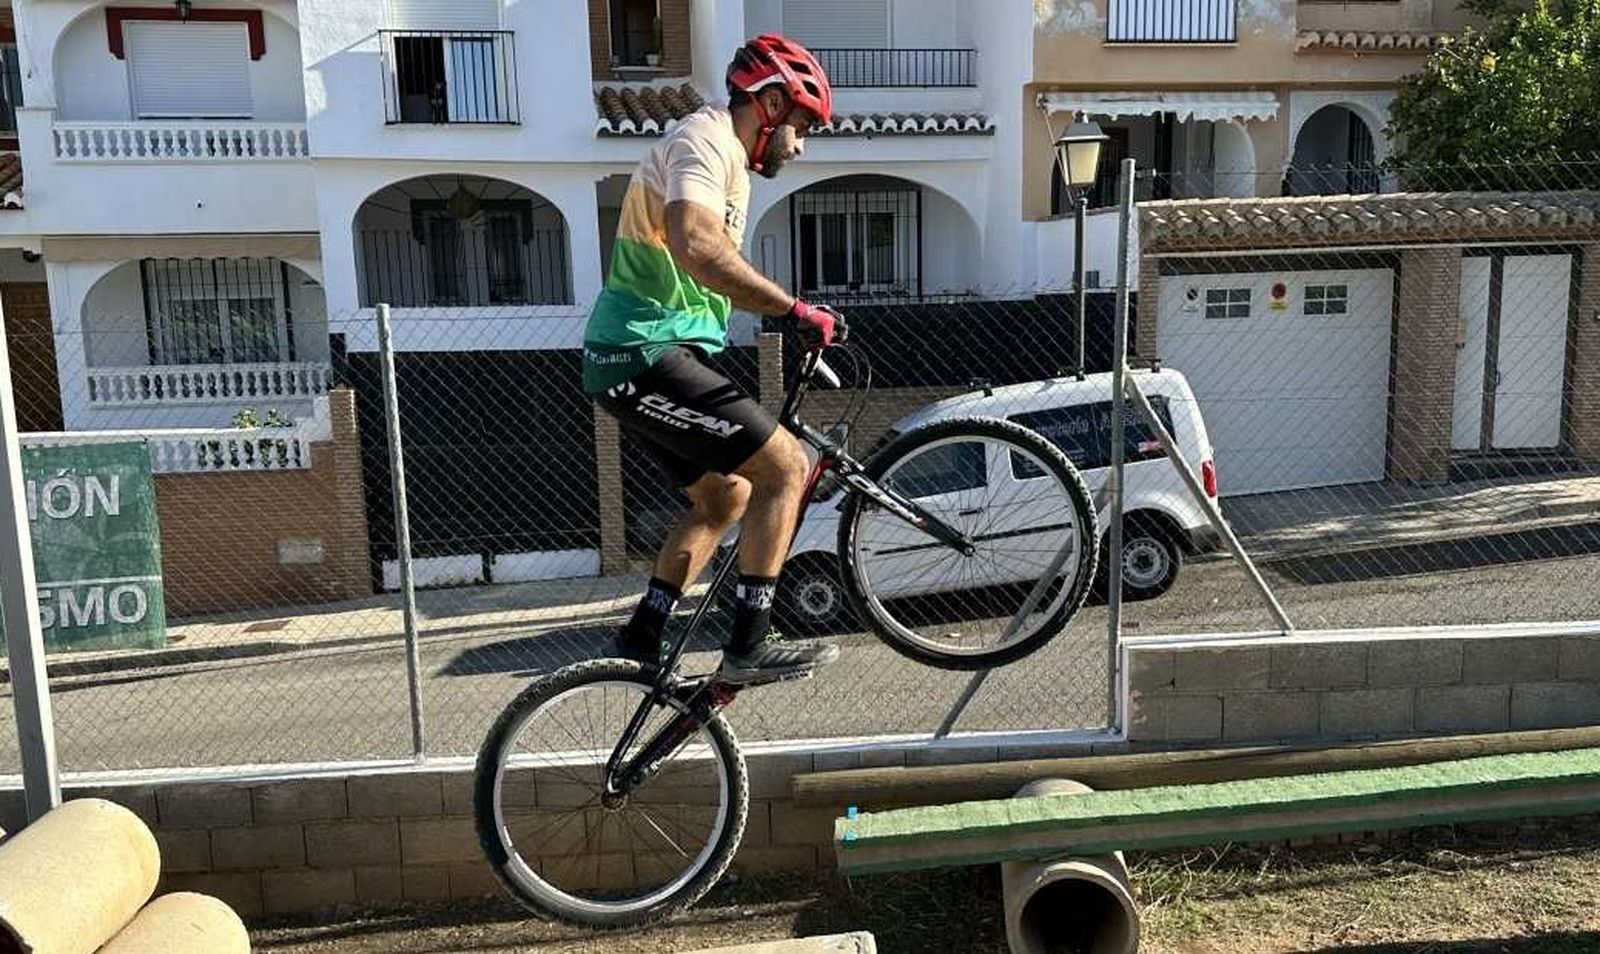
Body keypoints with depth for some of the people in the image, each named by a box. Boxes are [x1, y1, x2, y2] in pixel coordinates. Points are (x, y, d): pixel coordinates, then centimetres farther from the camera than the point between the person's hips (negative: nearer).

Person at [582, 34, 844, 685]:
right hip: (648, 356, -11)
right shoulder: (704, 139, -11)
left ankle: (640, 642, 22)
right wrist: (796, 309, -27)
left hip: (635, 360, 11)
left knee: (725, 497, 17)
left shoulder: (727, 162, 23)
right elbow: (697, 248, -31)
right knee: (786, 466, -11)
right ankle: (749, 645, -5)